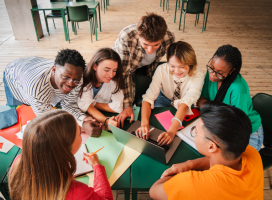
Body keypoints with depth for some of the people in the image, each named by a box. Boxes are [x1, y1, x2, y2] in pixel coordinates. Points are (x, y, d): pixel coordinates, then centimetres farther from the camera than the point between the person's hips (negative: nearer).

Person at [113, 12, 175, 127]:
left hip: (146, 67, 2)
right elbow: (123, 73, -37)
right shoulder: (126, 37, -43)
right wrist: (127, 106, -38)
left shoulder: (169, 38, -32)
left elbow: (156, 61, -11)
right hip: (123, 65, -2)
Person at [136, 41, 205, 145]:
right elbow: (148, 98, -33)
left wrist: (171, 131, -55)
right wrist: (144, 124, -51)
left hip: (185, 110, 0)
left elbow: (185, 104, -42)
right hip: (164, 100, 1)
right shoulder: (162, 70, -28)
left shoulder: (198, 76, -29)